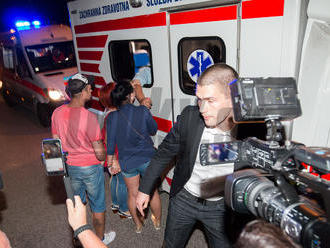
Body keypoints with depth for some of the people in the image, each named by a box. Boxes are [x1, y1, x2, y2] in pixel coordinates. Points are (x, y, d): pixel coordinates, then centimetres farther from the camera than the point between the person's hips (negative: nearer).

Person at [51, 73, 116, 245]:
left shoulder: (57, 113, -7)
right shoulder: (89, 117, -25)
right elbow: (99, 152, -20)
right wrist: (102, 159, 2)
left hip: (71, 167, 6)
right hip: (91, 168, -6)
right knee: (98, 206, 16)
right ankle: (100, 239, 35)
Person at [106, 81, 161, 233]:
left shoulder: (112, 117, -12)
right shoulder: (143, 111, -18)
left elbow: (110, 143, -4)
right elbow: (153, 130, -2)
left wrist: (112, 161, 10)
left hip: (127, 162, 2)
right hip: (147, 159, -1)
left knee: (133, 194, 22)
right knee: (153, 192, 20)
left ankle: (138, 225, 41)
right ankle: (157, 221, 41)